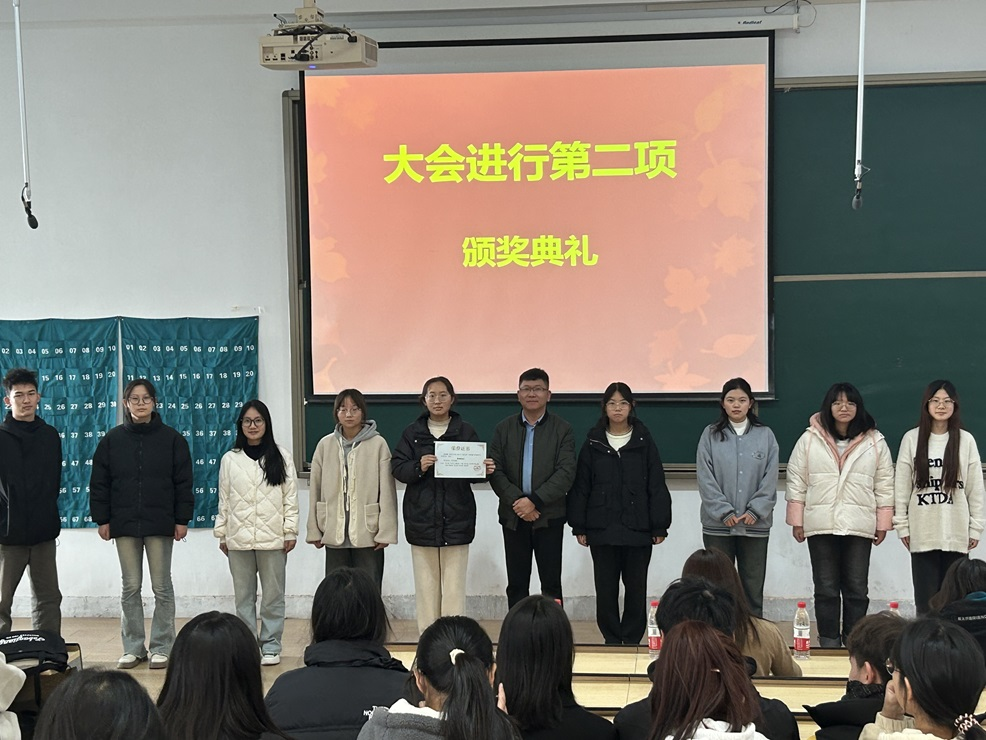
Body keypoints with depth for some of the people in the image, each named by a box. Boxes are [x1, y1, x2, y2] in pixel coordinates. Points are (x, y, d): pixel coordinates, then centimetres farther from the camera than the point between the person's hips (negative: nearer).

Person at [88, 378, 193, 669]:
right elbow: (99, 483, 6)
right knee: (130, 587, 7)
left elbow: (183, 482, 0)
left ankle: (161, 647, 13)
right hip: (124, 524, 2)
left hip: (160, 524, -1)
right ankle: (133, 647, 16)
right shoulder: (112, 440, 4)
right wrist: (102, 519, 1)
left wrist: (182, 519, -4)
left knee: (162, 587, 4)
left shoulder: (172, 438, 0)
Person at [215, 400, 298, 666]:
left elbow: (290, 497, 1)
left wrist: (290, 532, -4)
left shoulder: (281, 457, 2)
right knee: (243, 595, 8)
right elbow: (223, 500, 9)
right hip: (238, 538, 2)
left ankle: (270, 646, 12)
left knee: (273, 594, 4)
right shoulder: (230, 459, 7)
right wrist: (221, 534, 7)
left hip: (272, 537, -2)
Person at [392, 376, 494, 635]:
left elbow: (477, 469, 3)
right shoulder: (412, 433, 6)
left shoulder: (466, 432, 4)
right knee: (426, 585, 4)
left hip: (456, 519, -1)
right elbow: (397, 468, 0)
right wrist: (418, 467, -20)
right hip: (422, 519, 1)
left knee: (454, 586, -3)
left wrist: (486, 470, -19)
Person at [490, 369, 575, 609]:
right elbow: (495, 471, 0)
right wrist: (516, 501, -14)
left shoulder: (562, 429, 1)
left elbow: (566, 472, -9)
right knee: (516, 584, 7)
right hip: (513, 517, 2)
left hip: (549, 517, -2)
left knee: (551, 584, 1)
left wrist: (535, 501, -17)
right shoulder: (504, 429, 7)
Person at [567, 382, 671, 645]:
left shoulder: (644, 441, 3)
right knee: (606, 588, 5)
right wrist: (579, 527, 1)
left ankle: (632, 640, 15)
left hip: (638, 529, -1)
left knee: (636, 588, 5)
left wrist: (659, 526, -3)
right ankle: (612, 640, 15)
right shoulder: (593, 443, 5)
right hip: (602, 529, 1)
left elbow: (657, 486, 1)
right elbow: (580, 487, 6)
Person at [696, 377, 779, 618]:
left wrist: (755, 511, -9)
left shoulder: (765, 435, 5)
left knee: (753, 587, 6)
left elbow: (770, 480, 1)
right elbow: (706, 480, -3)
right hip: (718, 525, -1)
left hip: (756, 524, 1)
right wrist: (724, 512, -10)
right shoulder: (711, 435, 2)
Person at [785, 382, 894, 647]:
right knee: (826, 588, 5)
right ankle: (829, 643, 13)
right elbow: (796, 481, 4)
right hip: (821, 525, 0)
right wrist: (797, 521, 1)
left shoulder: (875, 442, 3)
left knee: (857, 588, 5)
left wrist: (883, 523, 3)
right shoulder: (809, 439, 2)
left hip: (859, 526, 0)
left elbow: (884, 485, 6)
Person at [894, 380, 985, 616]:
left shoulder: (966, 440, 2)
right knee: (926, 597, 2)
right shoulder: (912, 439, 1)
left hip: (956, 532, 0)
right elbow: (902, 486, 2)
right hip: (922, 532, 0)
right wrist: (902, 525, 0)